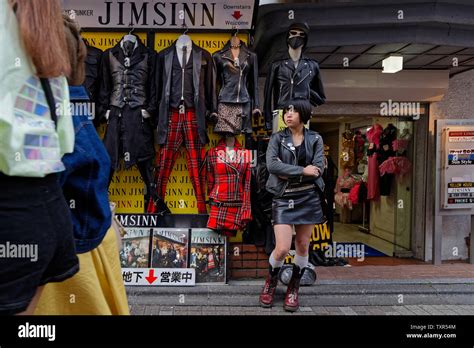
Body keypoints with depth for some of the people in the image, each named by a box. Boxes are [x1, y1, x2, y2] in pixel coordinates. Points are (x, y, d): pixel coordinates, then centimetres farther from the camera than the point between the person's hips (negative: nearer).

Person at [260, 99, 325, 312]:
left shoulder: (315, 139, 6)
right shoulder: (277, 138, 3)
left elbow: (318, 168, -6)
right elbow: (271, 164, -14)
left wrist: (289, 174, -12)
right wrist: (302, 170, -16)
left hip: (308, 198, 2)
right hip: (283, 199, -1)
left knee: (302, 246, 9)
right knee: (282, 249, -8)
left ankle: (294, 288, 30)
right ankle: (271, 281, 24)